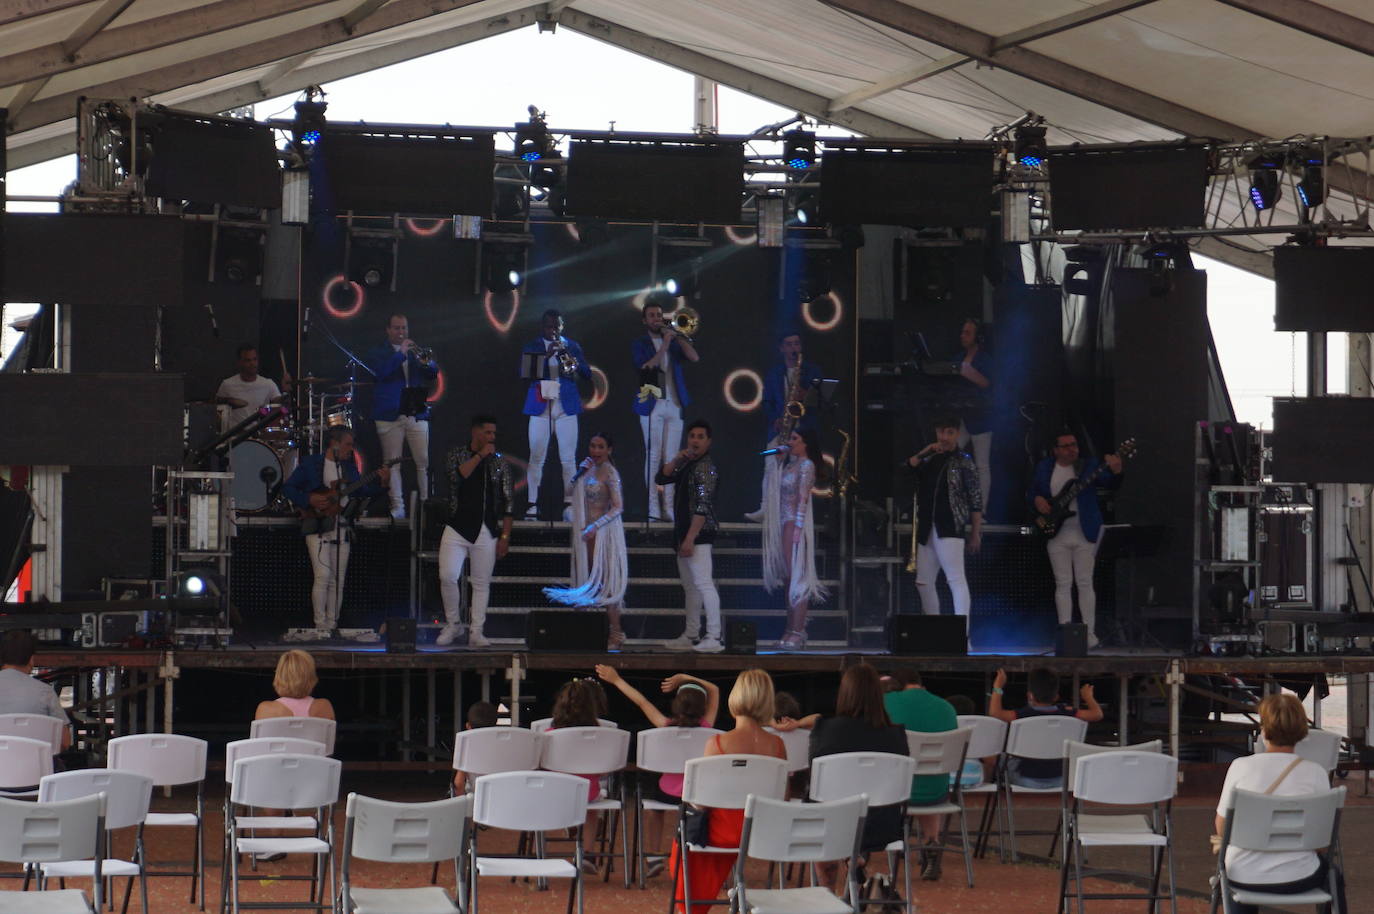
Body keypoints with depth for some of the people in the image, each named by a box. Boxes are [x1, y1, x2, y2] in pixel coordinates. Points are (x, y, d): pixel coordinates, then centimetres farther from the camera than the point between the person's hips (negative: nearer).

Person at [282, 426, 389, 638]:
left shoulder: (349, 466, 15)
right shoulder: (311, 464, 0)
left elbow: (362, 491, 10)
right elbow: (288, 488, 0)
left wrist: (382, 482, -5)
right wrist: (309, 500, -12)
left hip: (342, 527, 5)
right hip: (318, 527, -5)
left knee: (338, 581, 5)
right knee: (323, 576, -14)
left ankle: (332, 626, 10)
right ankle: (320, 627, -10)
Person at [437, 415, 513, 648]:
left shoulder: (500, 463, 9)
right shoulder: (456, 455, 8)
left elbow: (507, 504, 7)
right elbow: (457, 476, -15)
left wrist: (505, 537, 0)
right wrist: (480, 455, -12)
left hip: (486, 532, 1)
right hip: (457, 529, -1)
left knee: (482, 583, 2)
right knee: (447, 577, -12)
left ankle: (477, 632, 7)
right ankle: (453, 624, 6)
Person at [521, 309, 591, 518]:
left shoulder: (572, 346, 12)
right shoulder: (532, 347, 8)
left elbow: (587, 374, 6)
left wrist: (574, 363, -14)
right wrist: (547, 356, -17)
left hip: (566, 406, 1)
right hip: (541, 406, -1)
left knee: (568, 459, -3)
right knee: (536, 458, -5)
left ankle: (569, 503, -2)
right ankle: (532, 504, -3)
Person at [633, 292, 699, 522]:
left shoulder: (673, 342, 17)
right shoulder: (639, 345, 7)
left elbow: (694, 357, 3)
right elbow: (646, 367, -9)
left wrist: (677, 336, -2)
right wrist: (664, 345, -11)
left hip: (674, 405, 3)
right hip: (652, 406, -3)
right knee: (653, 457, -7)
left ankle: (669, 508, 1)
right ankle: (653, 508, -8)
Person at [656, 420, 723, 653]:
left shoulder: (705, 467, -12)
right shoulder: (688, 466, 17)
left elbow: (702, 507, -20)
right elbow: (661, 478, 16)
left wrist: (690, 539, -24)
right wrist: (676, 461, -1)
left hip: (698, 535, -10)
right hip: (684, 534, 10)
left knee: (703, 584, -14)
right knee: (690, 586, 13)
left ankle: (714, 638, -18)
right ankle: (690, 636, 19)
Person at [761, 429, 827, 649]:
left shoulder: (806, 465, -7)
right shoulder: (790, 464, 19)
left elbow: (803, 498, -14)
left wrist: (797, 528, -21)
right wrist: (777, 460, 13)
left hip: (795, 523, -9)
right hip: (785, 524, 9)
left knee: (796, 577, -11)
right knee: (789, 578, 8)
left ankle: (797, 632, -13)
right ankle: (791, 629, 10)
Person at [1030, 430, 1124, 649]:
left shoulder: (1089, 465, -1)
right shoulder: (1044, 467, 7)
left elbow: (1110, 484, -11)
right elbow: (1033, 491, 14)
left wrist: (1115, 472, -33)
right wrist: (1037, 500, -8)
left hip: (1084, 532, -2)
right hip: (1056, 532, 2)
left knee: (1085, 583, -3)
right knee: (1063, 584, 3)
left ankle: (1089, 633, 0)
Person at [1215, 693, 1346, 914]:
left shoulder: (1240, 766, -10)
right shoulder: (1316, 773, -10)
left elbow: (1222, 828, -2)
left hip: (1244, 879, 1)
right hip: (1296, 878, -1)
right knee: (1333, 874, 34)